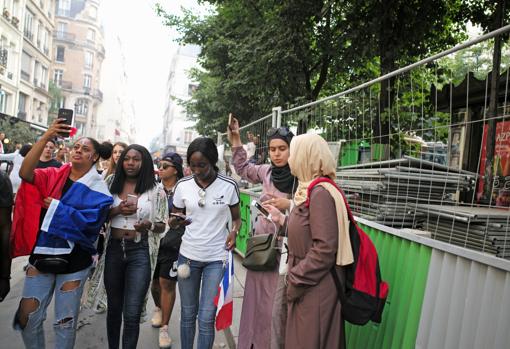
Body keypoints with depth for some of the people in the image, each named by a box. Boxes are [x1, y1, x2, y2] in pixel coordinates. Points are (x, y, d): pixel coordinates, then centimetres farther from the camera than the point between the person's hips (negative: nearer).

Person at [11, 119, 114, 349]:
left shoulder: (97, 188, -6)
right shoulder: (53, 175, 3)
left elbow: (90, 220, -19)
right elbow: (25, 173, -16)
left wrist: (55, 207, -17)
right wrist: (46, 138, -22)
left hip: (73, 258, -3)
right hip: (42, 252, 3)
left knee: (65, 321, 10)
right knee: (26, 317, 9)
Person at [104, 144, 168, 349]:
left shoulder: (156, 191, -2)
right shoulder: (112, 186, 6)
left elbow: (162, 226, 2)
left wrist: (149, 225, -20)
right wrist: (117, 210, -11)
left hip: (140, 252, -3)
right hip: (114, 249, 3)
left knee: (132, 314, -3)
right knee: (114, 308, 18)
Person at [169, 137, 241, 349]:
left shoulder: (228, 185, -7)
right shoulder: (182, 185, -2)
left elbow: (236, 217, 4)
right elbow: (174, 220, 7)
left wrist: (234, 231, -18)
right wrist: (174, 222, -17)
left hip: (217, 258, -2)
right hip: (188, 255, 2)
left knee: (206, 318, -1)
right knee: (188, 314, 15)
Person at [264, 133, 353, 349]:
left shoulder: (320, 193, -21)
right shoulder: (309, 190, 8)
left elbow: (325, 249, -24)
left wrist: (295, 281, -17)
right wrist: (281, 218, 13)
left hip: (316, 289, -9)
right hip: (306, 288, 9)